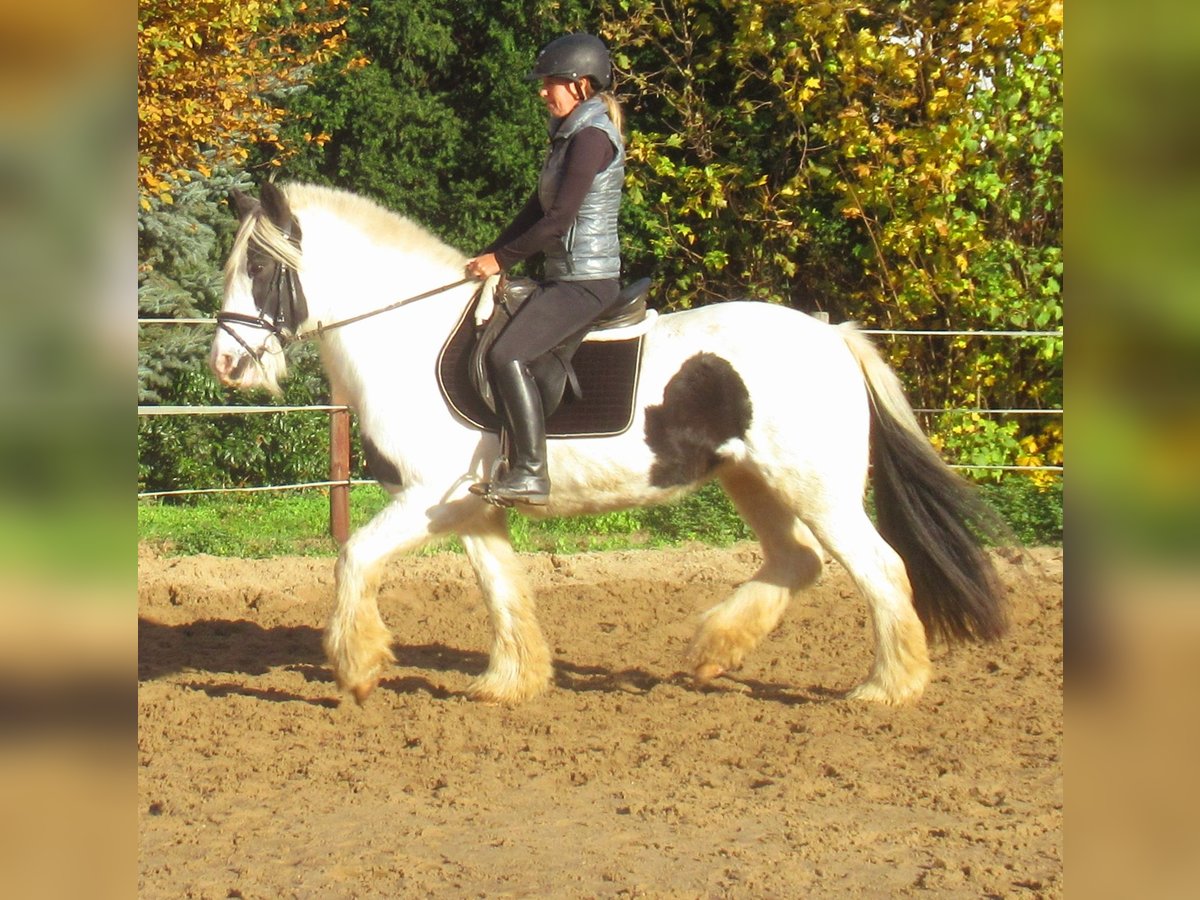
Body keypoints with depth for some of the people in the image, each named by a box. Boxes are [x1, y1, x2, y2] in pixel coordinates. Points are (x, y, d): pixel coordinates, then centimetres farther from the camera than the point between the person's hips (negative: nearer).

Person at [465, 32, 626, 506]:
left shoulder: (592, 137, -14)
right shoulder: (568, 136, 17)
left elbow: (559, 220, -19)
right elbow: (536, 210, 18)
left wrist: (502, 258, -11)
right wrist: (488, 256, 7)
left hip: (588, 281, -11)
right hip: (562, 276, 11)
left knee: (508, 354, -23)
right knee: (486, 345, 9)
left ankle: (531, 474, -22)